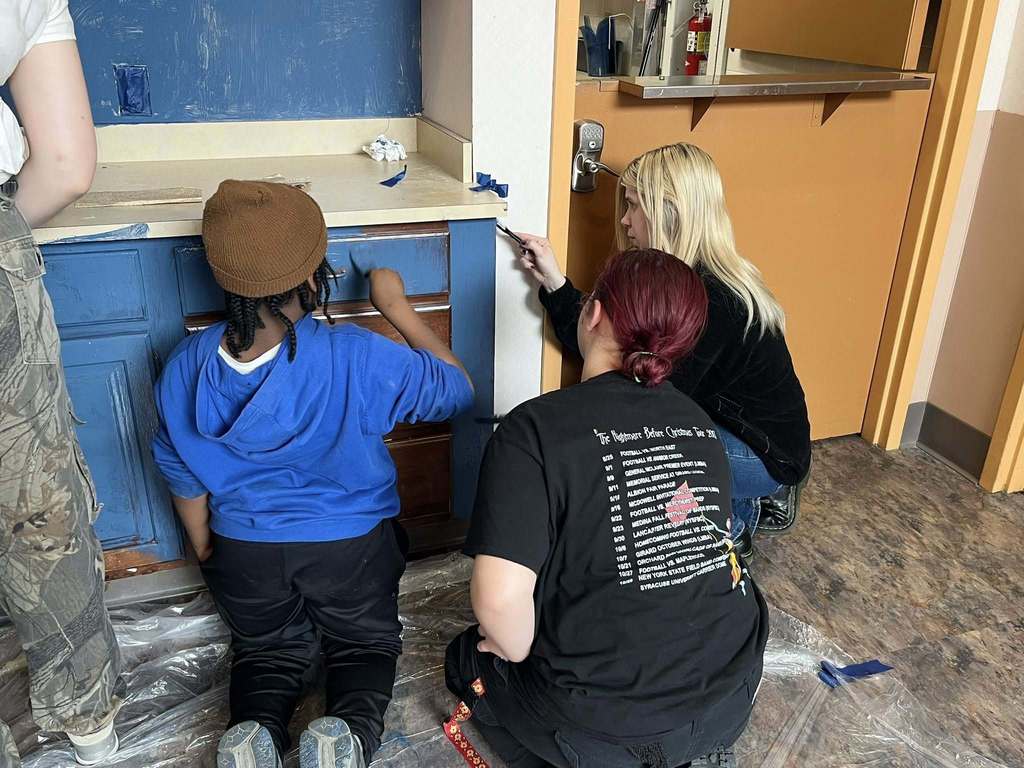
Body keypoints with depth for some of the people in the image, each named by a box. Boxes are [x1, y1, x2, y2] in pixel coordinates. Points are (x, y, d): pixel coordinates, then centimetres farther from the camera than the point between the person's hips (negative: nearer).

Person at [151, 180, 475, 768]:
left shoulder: (184, 371, -14)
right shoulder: (355, 359, -27)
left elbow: (186, 482, 1)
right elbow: (459, 390, -11)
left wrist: (208, 555, 19)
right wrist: (398, 307, -4)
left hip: (243, 551, 3)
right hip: (351, 545, -2)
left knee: (267, 649, 27)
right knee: (366, 642, 22)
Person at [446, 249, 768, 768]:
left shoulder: (533, 430, -20)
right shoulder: (698, 421, -1)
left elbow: (500, 596, -28)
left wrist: (520, 651, -6)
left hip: (609, 722, -5)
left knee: (469, 658, 24)